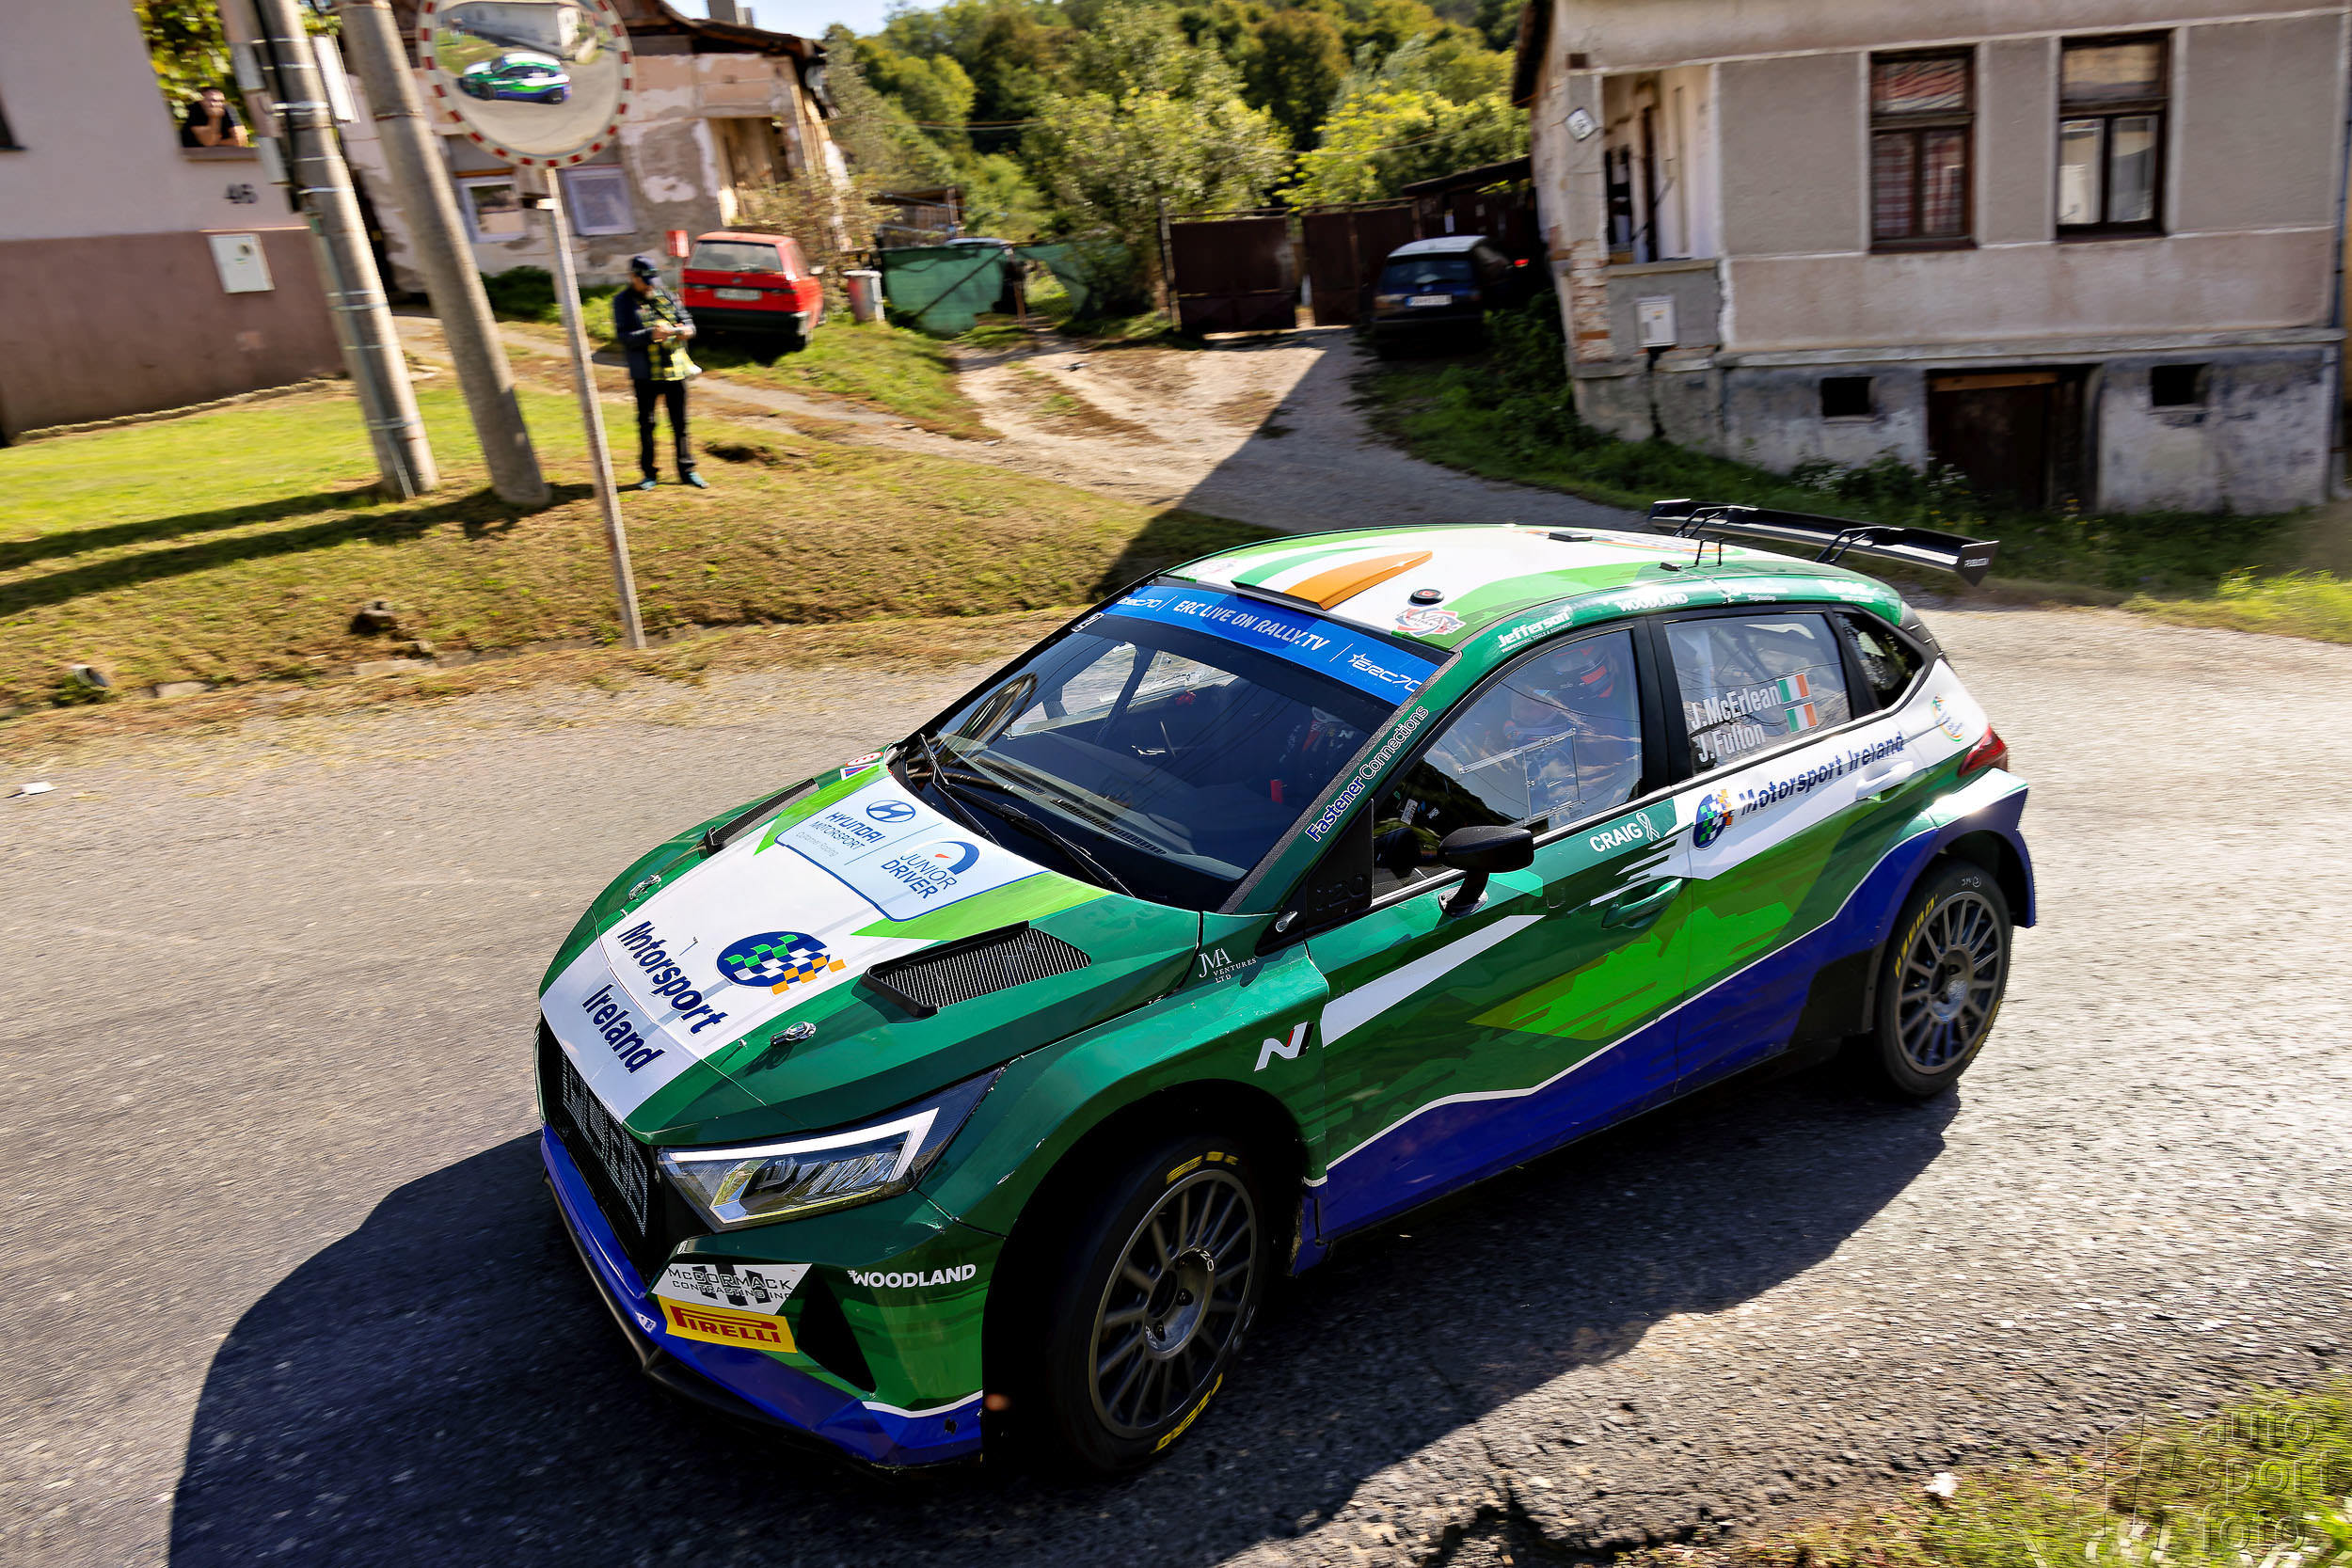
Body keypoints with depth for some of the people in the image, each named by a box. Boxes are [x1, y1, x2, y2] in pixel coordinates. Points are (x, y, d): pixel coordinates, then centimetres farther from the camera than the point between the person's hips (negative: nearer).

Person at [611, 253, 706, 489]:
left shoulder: (666, 295, 10)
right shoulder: (623, 301, -1)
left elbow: (687, 320, 12)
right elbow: (624, 337, -11)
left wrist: (686, 329, -12)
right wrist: (651, 335, -25)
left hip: (675, 370, 3)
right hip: (645, 374, -3)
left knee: (680, 423, 8)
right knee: (646, 424, 5)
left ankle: (686, 470, 17)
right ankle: (649, 474, 14)